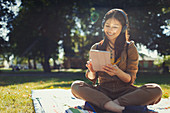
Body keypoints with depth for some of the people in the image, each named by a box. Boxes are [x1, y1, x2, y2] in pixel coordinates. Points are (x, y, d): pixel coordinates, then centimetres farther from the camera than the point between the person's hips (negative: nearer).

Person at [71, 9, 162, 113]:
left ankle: (100, 104, -32)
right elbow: (92, 78, 9)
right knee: (76, 86, -26)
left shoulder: (130, 48, 4)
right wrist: (92, 71, -15)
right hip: (103, 91, 1)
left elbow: (131, 79, -1)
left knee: (156, 90, -28)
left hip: (124, 91, 0)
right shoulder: (96, 48, 8)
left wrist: (118, 72, -22)